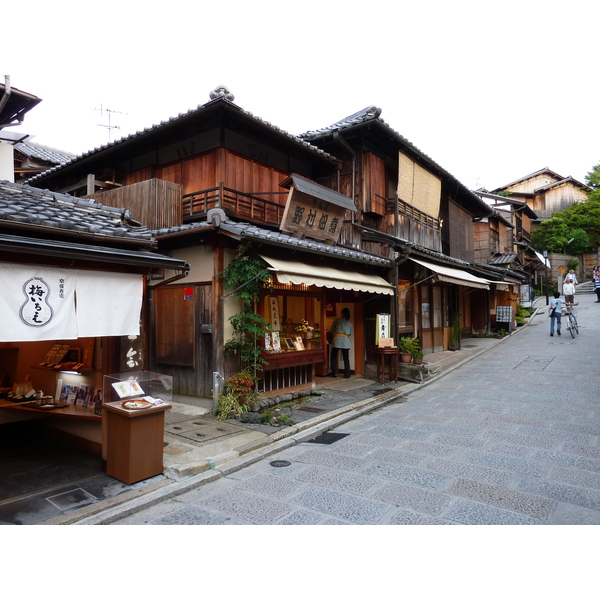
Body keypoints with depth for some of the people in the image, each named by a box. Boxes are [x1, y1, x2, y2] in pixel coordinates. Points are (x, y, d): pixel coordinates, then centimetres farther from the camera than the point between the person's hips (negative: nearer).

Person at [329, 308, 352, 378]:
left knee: (333, 356, 11)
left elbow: (331, 330, 7)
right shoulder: (349, 323, 13)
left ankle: (334, 373, 8)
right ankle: (347, 374, 9)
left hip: (337, 339, -3)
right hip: (346, 341, 3)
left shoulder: (337, 320, 4)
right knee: (346, 358, 9)